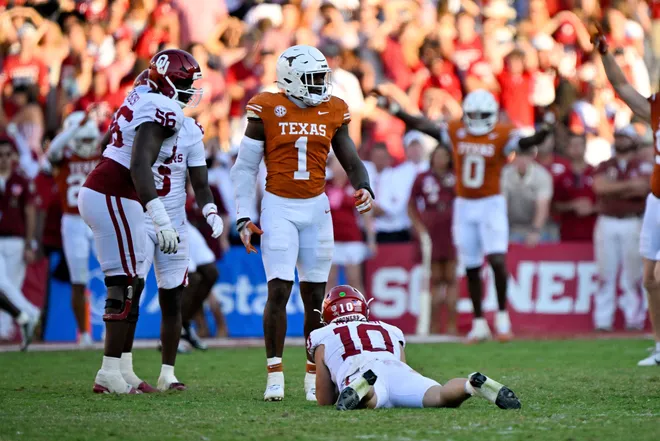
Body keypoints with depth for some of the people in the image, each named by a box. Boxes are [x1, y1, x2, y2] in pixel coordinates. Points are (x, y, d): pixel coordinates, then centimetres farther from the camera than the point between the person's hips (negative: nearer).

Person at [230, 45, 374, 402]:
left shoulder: (332, 111, 4)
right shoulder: (266, 109, -6)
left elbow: (350, 159, 10)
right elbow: (245, 167, 0)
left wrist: (363, 188, -11)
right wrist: (243, 218, -5)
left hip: (316, 208, 3)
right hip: (279, 208, -3)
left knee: (315, 295, 4)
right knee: (278, 290, -11)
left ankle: (314, 377, 10)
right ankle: (275, 376, -4)